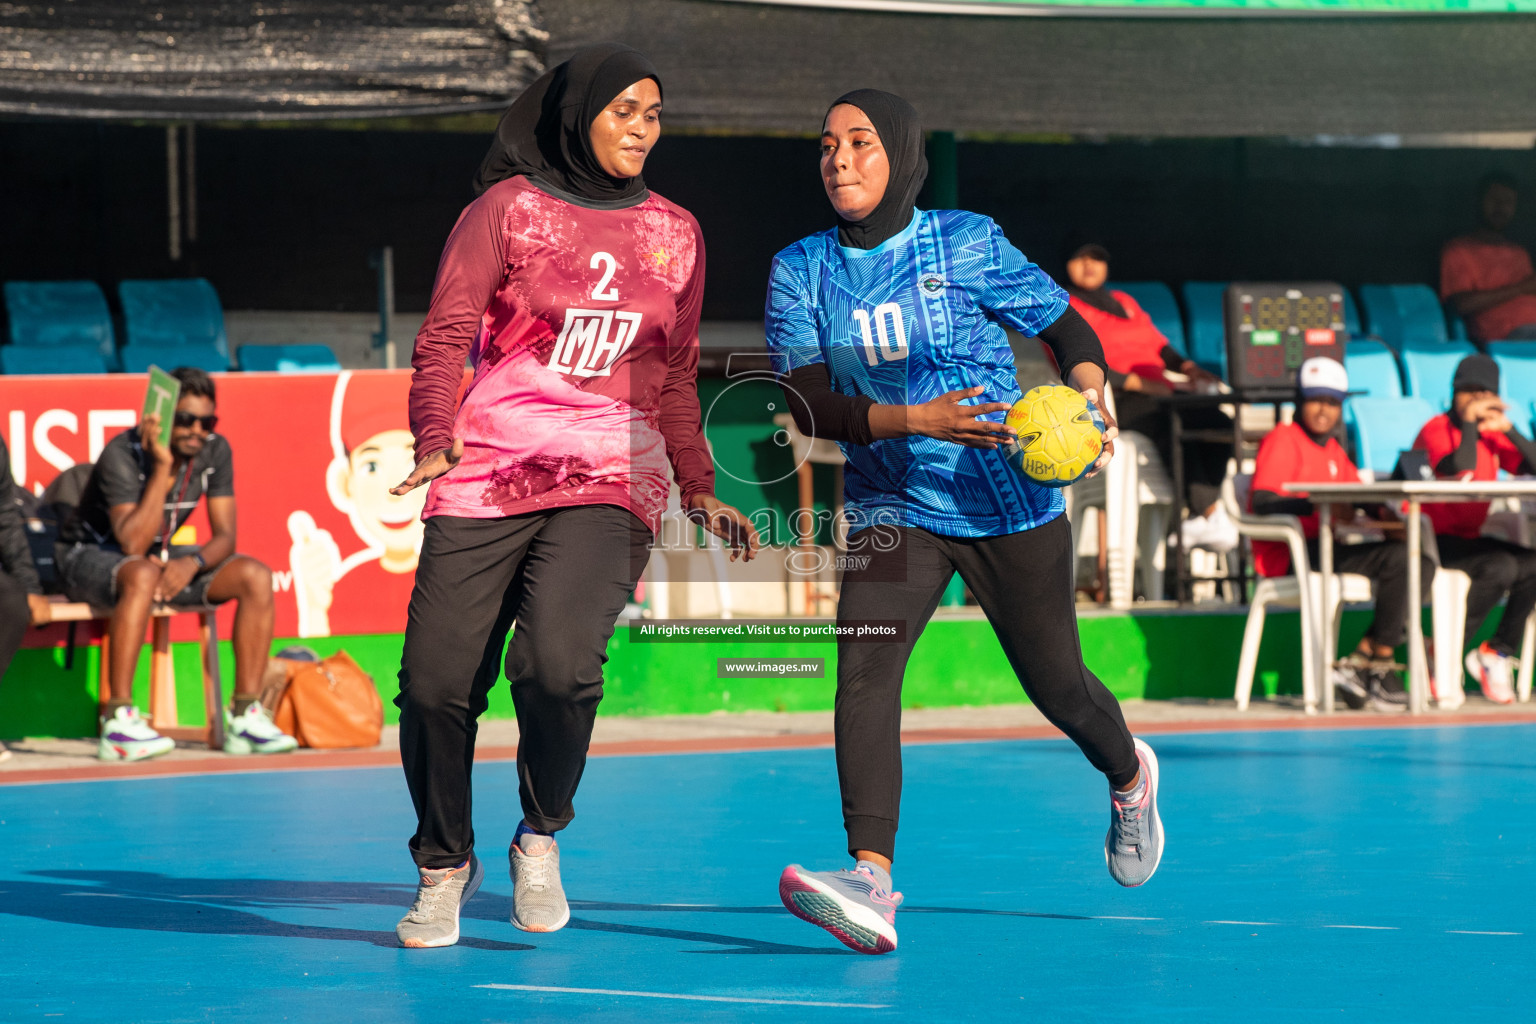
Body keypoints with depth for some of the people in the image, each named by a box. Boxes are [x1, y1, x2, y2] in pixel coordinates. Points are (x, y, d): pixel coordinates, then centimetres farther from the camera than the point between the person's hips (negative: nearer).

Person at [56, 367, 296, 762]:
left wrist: (192, 563, -29)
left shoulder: (215, 452, -7)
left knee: (256, 577, -13)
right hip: (88, 556, -6)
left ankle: (246, 717, -15)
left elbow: (225, 536, -7)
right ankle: (117, 722, -40)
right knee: (144, 575, -41)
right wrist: (162, 468, -36)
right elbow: (134, 545, -33)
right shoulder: (123, 454, -25)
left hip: (162, 555, 6)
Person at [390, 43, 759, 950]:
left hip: (610, 483, 1)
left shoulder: (674, 232, 15)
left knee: (558, 662, -25)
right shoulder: (508, 207, 5)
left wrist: (699, 489, 14)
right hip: (486, 479, -1)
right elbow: (443, 338, 0)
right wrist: (435, 436, -16)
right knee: (436, 682, -9)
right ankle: (445, 865, 18)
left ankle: (542, 839, 3)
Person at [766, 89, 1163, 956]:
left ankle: (1129, 773, 46)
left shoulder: (968, 244, -8)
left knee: (1057, 684, 10)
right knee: (863, 671, -22)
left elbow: (1068, 326, 2)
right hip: (892, 507, 1)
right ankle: (872, 884, -30)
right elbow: (810, 403, -9)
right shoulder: (800, 272, -2)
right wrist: (914, 419, -24)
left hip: (1011, 502, -1)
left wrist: (1088, 402, -18)